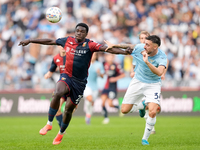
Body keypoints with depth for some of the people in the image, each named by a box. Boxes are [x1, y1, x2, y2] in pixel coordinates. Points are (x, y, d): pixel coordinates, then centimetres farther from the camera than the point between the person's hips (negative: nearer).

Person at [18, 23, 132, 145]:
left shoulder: (90, 45, -8)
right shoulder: (68, 41, 1)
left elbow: (105, 48, -21)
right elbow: (49, 41, 12)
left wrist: (124, 52, -36)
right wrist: (30, 41, 18)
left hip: (80, 82, -1)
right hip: (67, 76, 1)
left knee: (69, 109, 5)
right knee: (57, 94, -30)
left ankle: (61, 133, 31)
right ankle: (49, 124, -18)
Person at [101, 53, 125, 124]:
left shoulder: (116, 66, -7)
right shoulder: (104, 64, 3)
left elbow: (123, 75, -2)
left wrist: (115, 78, -12)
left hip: (113, 87, -4)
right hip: (106, 87, 4)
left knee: (110, 104, -11)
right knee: (103, 102, -7)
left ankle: (119, 107, 20)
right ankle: (106, 118, 9)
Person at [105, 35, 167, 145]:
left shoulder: (162, 57, -26)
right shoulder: (140, 47, -17)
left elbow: (159, 72, -44)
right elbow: (129, 46, 6)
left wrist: (147, 62, -53)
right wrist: (114, 45, 10)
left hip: (153, 84, -3)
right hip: (138, 81, 3)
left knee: (153, 112, -23)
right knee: (124, 110, 0)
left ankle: (145, 138, -1)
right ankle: (142, 105, 34)